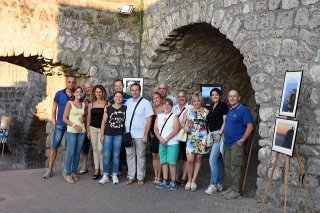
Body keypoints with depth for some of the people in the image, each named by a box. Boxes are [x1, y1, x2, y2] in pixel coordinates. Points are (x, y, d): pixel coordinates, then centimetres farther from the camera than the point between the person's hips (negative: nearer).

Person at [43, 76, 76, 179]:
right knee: (54, 146, -1)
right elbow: (54, 109, 5)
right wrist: (54, 123, 1)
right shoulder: (59, 94, -1)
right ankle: (50, 169, 6)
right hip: (60, 124, -1)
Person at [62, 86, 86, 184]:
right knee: (70, 153, -7)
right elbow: (64, 118, -5)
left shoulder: (83, 105, 11)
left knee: (77, 153, 7)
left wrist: (83, 119, -2)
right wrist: (74, 125, -15)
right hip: (72, 131, -4)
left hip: (82, 131, 5)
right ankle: (67, 174, 2)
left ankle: (74, 173, 16)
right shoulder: (69, 103, -2)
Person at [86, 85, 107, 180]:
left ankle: (102, 170, 5)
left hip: (102, 129, -4)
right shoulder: (91, 104, 8)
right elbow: (88, 118, 12)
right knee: (95, 149, 7)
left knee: (100, 150, -8)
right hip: (93, 128, 4)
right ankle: (96, 170, 14)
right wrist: (88, 130, 9)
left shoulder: (106, 104, -2)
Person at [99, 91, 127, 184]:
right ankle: (105, 175, 11)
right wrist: (102, 135, -1)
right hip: (108, 134, 0)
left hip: (119, 135, 0)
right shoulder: (108, 108, 1)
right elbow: (103, 122, 2)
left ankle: (114, 175, 16)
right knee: (106, 155, 1)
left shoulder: (125, 108, 3)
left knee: (116, 155, 7)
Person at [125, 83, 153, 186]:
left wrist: (145, 135, -11)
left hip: (140, 135, -4)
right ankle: (130, 177, 18)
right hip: (128, 134, 4)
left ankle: (140, 178, 13)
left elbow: (149, 119, -7)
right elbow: (124, 116, 14)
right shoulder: (128, 102, 8)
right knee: (130, 155, 9)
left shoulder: (146, 103, -5)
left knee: (140, 156, 4)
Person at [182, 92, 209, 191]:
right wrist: (185, 127, -8)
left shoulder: (206, 111, 5)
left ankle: (194, 180, 16)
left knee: (198, 159, 5)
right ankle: (189, 180, 10)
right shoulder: (188, 111, 11)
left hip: (201, 138, 0)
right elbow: (183, 122, 14)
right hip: (190, 138, 1)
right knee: (189, 160, -9)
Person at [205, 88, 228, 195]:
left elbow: (225, 121, -10)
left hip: (219, 134, -8)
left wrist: (219, 134, -17)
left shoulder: (223, 105, -5)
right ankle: (219, 184, 17)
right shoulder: (211, 107, 16)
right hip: (212, 135, 8)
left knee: (212, 159, -13)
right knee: (218, 160, 11)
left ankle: (213, 184, -7)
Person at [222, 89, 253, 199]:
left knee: (235, 167, -5)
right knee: (227, 166, 13)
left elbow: (250, 126, -15)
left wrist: (242, 140, -17)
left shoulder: (243, 110, -10)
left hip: (237, 144, -8)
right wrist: (223, 137, 14)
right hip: (227, 144, 8)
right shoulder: (229, 110, 15)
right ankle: (231, 187, 24)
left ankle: (236, 191, 2)